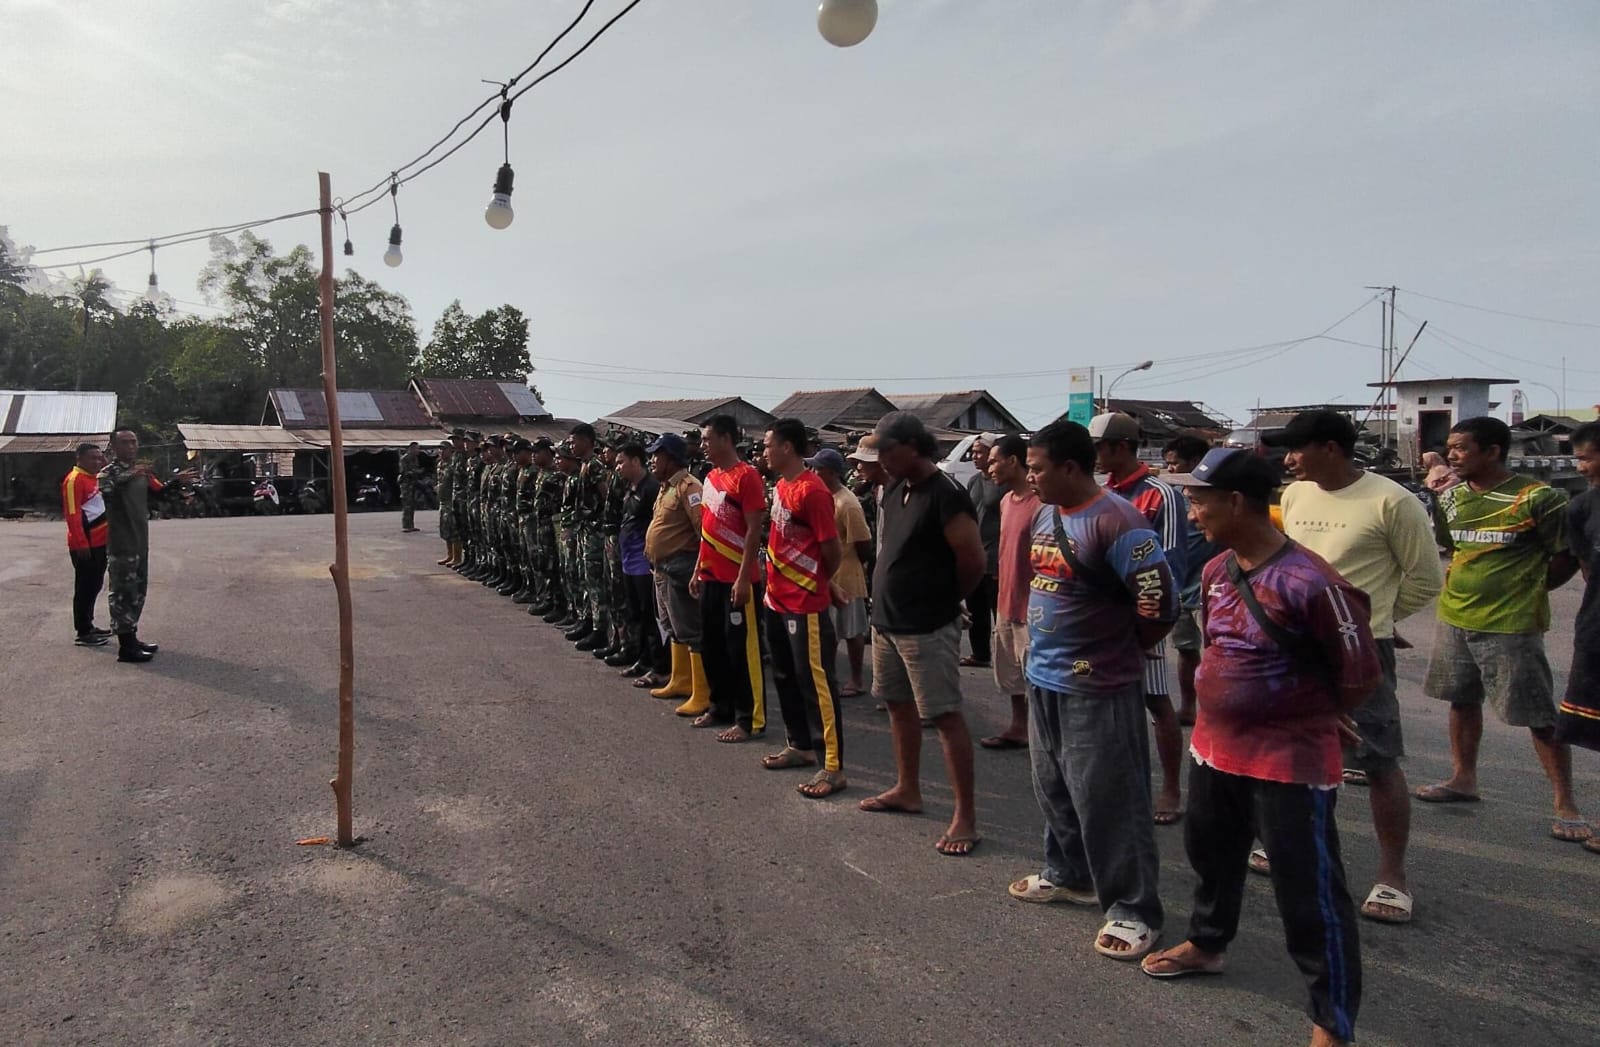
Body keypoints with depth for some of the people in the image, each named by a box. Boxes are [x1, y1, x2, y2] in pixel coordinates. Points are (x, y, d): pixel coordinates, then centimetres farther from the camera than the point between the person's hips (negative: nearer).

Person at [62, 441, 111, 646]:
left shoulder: (95, 478, 14)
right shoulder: (74, 480, -14)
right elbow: (72, 515, -21)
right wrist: (81, 543, -24)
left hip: (100, 542, 10)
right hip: (86, 545, -10)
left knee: (94, 585, 17)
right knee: (85, 587, -4)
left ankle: (88, 626, 27)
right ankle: (83, 633, 1)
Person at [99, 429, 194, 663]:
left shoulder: (141, 471, 12)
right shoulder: (109, 472, -12)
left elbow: (158, 492, 25)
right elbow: (105, 490, -34)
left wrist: (177, 481, 9)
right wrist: (128, 476, -50)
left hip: (140, 543, 9)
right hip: (121, 545, -9)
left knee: (138, 592, 17)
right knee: (123, 593, -5)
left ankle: (131, 637, 30)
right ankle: (125, 647, -1)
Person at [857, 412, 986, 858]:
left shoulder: (945, 495, -18)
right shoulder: (894, 488, 8)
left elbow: (973, 560, -18)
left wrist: (947, 600, -3)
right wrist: (886, 595, 12)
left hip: (927, 628, -9)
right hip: (887, 620, 9)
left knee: (945, 716, -5)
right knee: (898, 704, 19)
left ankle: (965, 815, 2)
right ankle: (907, 790, 34)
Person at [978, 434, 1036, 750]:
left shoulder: (1041, 502, -18)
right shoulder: (1006, 501, 11)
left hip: (1031, 609, -9)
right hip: (1006, 604, 9)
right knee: (1010, 675, 19)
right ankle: (1018, 728, 32)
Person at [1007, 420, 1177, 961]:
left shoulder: (1116, 522, -21)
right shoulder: (1043, 514, 7)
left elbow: (1159, 601, -20)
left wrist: (1119, 647, -5)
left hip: (1097, 688, -9)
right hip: (1043, 678, 9)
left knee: (1107, 800, 0)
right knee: (1054, 789, 22)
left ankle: (1132, 909, 15)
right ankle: (1068, 874, 41)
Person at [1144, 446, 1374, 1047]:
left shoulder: (1309, 582, -23)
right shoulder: (1216, 571, 2)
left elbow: (1360, 676, -14)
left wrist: (1304, 717, 2)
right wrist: (1219, 706, 12)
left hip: (1290, 761, -8)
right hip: (1214, 747, 8)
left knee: (1308, 892, 2)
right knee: (1210, 853, 25)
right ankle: (1207, 943, 50)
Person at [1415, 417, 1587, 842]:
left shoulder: (1537, 498, -13)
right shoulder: (1451, 497, 5)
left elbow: (1567, 556, -6)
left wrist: (1527, 591, -2)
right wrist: (1463, 583, 7)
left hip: (1510, 625, -7)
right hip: (1455, 618, 7)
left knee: (1539, 716, 0)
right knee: (1462, 700, 17)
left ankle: (1566, 805, 10)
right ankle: (1463, 779, 32)